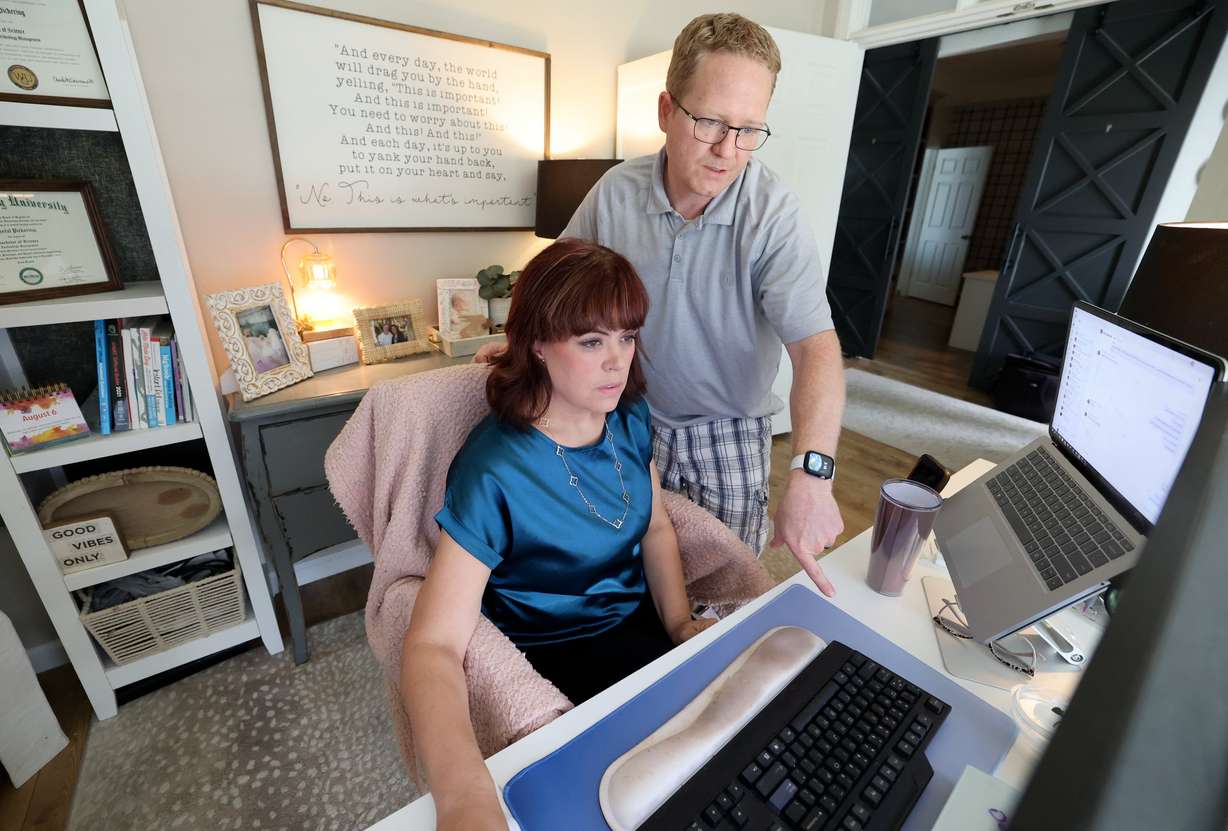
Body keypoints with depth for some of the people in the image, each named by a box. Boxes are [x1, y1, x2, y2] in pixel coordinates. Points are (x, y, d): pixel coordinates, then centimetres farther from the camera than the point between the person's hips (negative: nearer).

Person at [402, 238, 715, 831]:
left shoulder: (630, 416, -8)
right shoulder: (495, 473, -27)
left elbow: (656, 528, 4)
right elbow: (433, 645, -29)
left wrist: (680, 622, -10)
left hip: (639, 616, 6)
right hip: (555, 653, -5)